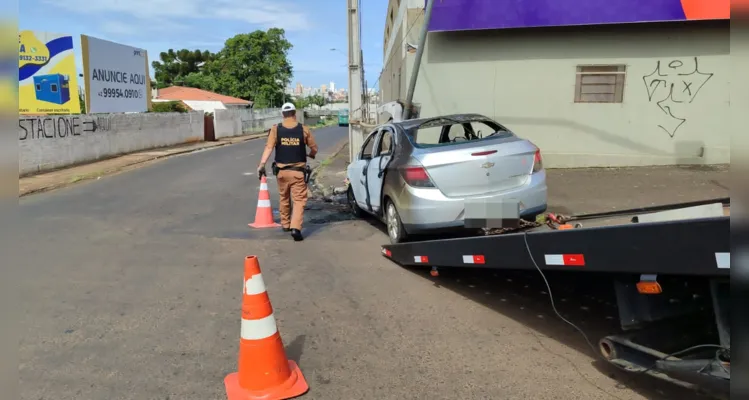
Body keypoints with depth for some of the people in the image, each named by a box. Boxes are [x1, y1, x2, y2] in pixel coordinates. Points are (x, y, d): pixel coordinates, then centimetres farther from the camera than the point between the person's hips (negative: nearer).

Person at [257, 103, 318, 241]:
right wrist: (310, 155, 26)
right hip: (298, 171, -2)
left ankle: (285, 224, 33)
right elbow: (314, 148, 4)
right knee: (299, 200, -1)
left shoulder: (275, 129, -2)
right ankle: (295, 228, -17)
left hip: (282, 170, 2)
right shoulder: (303, 129, -3)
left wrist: (262, 164, -11)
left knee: (284, 198, 20)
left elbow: (269, 148, -11)